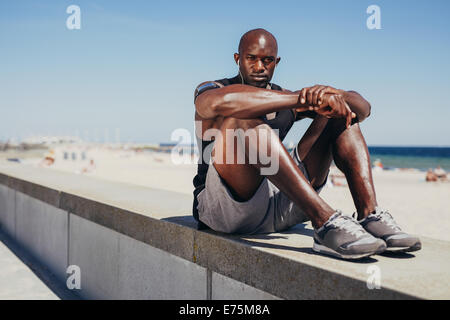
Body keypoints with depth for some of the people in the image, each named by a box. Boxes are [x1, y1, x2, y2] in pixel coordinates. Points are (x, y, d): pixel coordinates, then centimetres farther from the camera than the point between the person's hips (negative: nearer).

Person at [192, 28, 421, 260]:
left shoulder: (286, 99, 16)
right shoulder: (209, 89, 3)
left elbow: (362, 108, 6)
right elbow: (221, 102, -27)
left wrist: (333, 94, -18)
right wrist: (302, 99, -29)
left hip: (278, 210, 5)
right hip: (223, 207, -4)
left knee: (338, 116, 2)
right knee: (243, 120, -31)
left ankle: (369, 216, -19)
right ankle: (325, 221, -39)